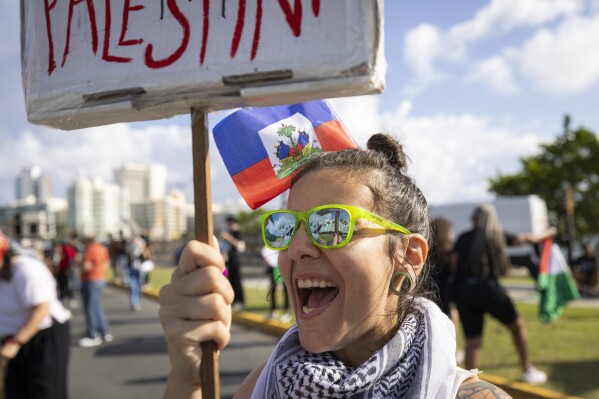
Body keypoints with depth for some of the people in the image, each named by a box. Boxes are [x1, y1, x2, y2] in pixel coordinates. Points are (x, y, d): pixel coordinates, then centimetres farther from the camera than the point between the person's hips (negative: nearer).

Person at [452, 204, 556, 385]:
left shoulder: (463, 238, 10)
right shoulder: (497, 236, 10)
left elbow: (454, 264, 4)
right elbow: (527, 239, 20)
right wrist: (546, 234, 39)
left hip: (464, 292, 1)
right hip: (489, 289, -1)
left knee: (472, 342, 4)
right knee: (517, 326, 22)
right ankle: (527, 371, 31)